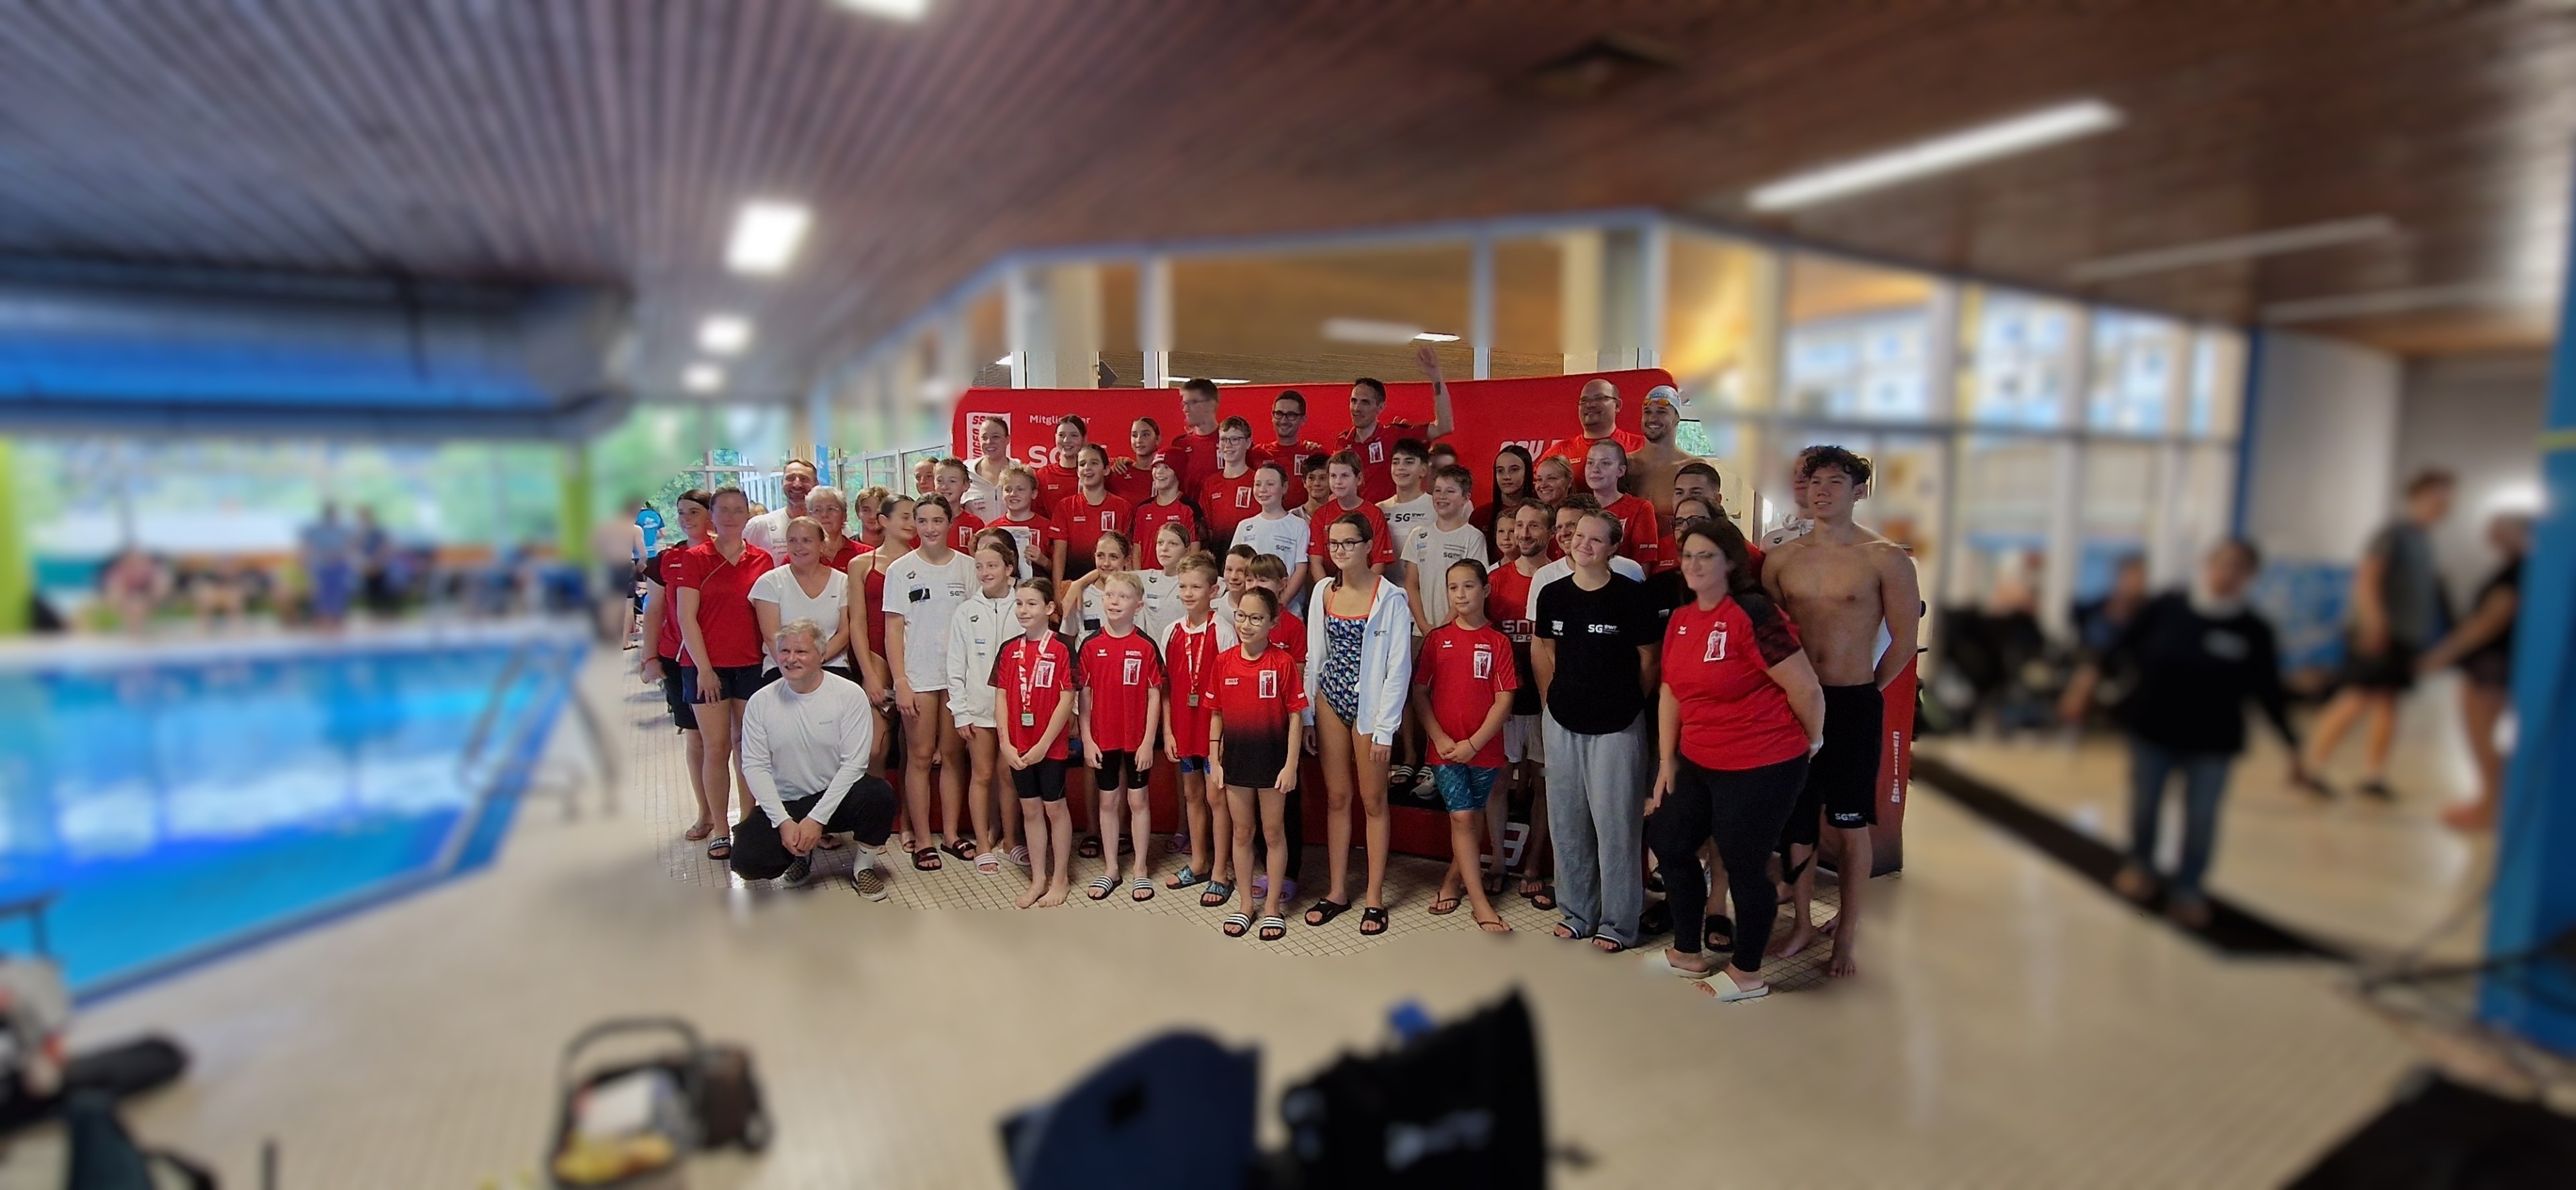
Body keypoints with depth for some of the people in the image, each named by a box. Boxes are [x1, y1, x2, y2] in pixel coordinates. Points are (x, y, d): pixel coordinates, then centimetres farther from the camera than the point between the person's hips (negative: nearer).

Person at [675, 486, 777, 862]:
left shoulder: (761, 560, 6)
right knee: (717, 748, 0)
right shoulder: (696, 559, 0)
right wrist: (704, 668, -9)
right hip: (708, 666, -2)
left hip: (751, 664, 2)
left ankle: (748, 824, 15)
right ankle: (720, 831, 9)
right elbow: (687, 618, -3)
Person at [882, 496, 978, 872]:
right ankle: (922, 840, 11)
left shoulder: (967, 566, 4)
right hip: (918, 676, -2)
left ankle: (952, 833, 19)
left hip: (958, 673, 2)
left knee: (953, 754, 9)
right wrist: (900, 681, -9)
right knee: (920, 756, 3)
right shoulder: (901, 569, -1)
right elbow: (893, 629, -2)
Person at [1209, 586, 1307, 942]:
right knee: (1241, 832, 14)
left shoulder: (1283, 662, -10)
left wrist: (1291, 764, -12)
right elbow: (1216, 714, 6)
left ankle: (1272, 906, 23)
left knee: (1273, 832, 9)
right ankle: (1247, 903, 28)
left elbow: (1296, 715, -9)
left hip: (1272, 755, -3)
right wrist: (1214, 760, 4)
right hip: (1236, 755, 3)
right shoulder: (1224, 662, -1)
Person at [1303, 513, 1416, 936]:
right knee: (1337, 798, 11)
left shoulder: (1391, 598, -12)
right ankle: (1338, 891, 23)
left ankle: (1375, 897, 18)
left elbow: (1399, 667, -12)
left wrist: (1384, 729, -13)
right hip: (1330, 700, 4)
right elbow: (1315, 656, 9)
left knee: (1373, 801, 6)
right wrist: (1306, 715, 7)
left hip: (1370, 704, -4)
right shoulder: (1323, 591, 3)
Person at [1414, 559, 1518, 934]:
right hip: (1445, 747, 0)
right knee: (1462, 816, -5)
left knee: (1474, 816, 12)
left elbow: (1504, 700, -6)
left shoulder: (1498, 642, -2)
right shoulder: (1437, 639, 2)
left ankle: (1453, 879, 32)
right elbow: (1419, 692, 2)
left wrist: (1473, 744, -12)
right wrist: (1440, 738, -8)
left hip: (1484, 747, 1)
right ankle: (1480, 903, 0)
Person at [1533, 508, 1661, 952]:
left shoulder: (1631, 595, -11)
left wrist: (1628, 702, 6)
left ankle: (1617, 923, 16)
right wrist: (1550, 700, 11)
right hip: (1562, 722, 5)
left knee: (1616, 823, 2)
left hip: (1617, 727, -4)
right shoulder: (1552, 594, 1)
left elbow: (1650, 659, -2)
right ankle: (1576, 912, 28)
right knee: (1567, 821, 12)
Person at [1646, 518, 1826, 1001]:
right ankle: (1689, 956, 36)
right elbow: (1671, 692, 10)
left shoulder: (1752, 614, -20)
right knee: (1670, 842, 17)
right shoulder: (1680, 621, 5)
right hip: (1697, 762, 9)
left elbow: (1806, 689, -17)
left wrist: (1812, 742, -2)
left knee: (1744, 867, 4)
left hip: (1760, 768, -9)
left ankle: (1748, 977, 27)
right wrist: (1667, 761, 9)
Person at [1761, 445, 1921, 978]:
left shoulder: (1885, 558, -7)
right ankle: (1802, 923, 27)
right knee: (1796, 819, 12)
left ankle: (1847, 933, 21)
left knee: (1850, 826, 7)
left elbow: (1904, 641, -2)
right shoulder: (1781, 558, 4)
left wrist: (1862, 690, 3)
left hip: (1854, 706, -3)